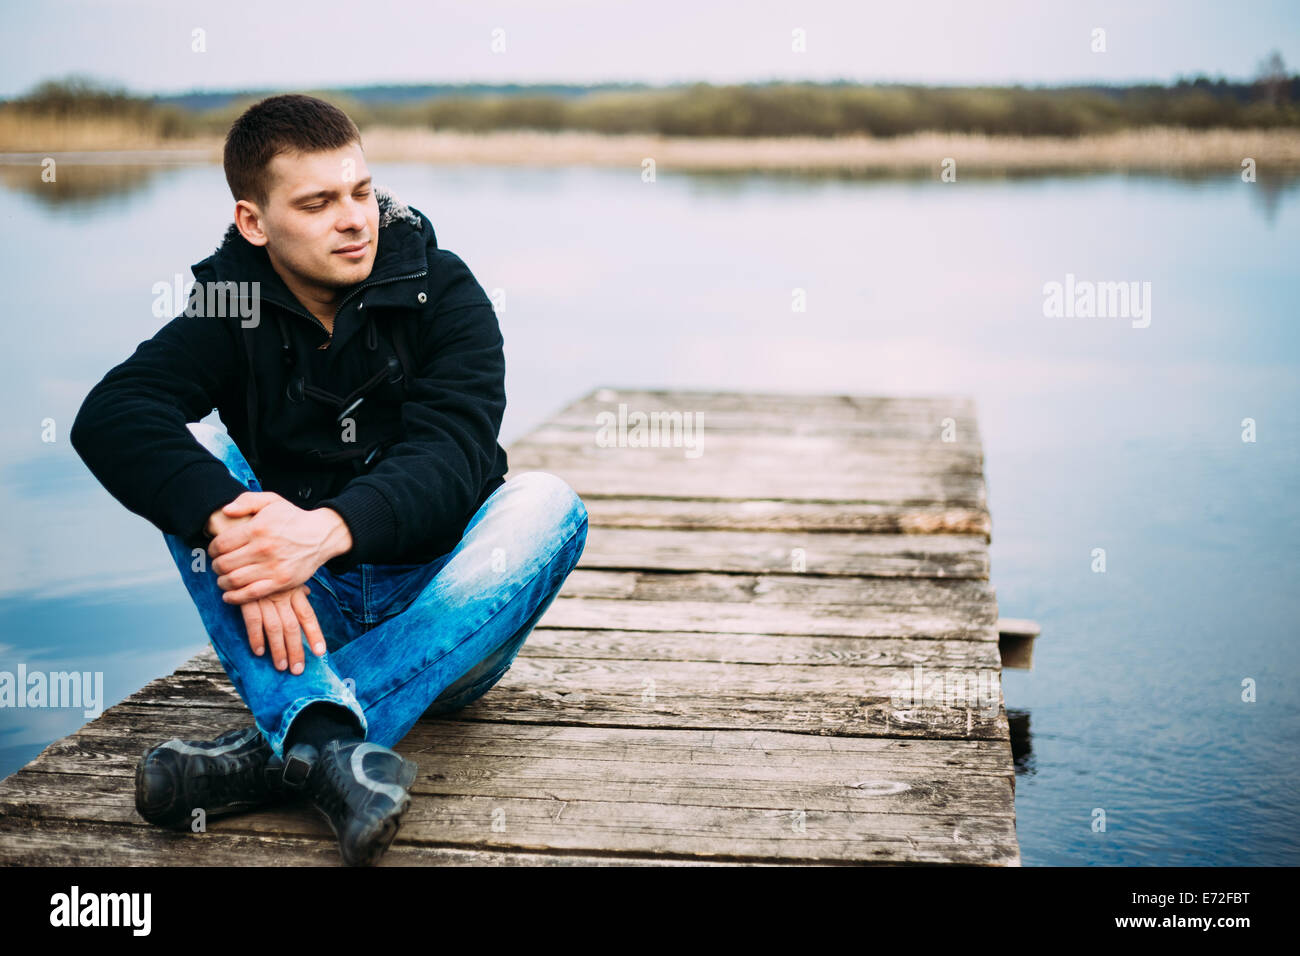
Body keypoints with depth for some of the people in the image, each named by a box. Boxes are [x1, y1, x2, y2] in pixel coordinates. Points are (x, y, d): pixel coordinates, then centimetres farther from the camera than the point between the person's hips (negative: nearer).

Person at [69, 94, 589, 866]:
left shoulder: (445, 295, -5)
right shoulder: (232, 306, -2)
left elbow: (447, 461, -20)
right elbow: (109, 416, -22)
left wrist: (333, 528, -41)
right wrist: (232, 520, -40)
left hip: (438, 620, 0)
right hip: (303, 614, 1)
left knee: (546, 504, -27)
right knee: (188, 454, -19)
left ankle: (281, 748, -37)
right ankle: (332, 745, -41)